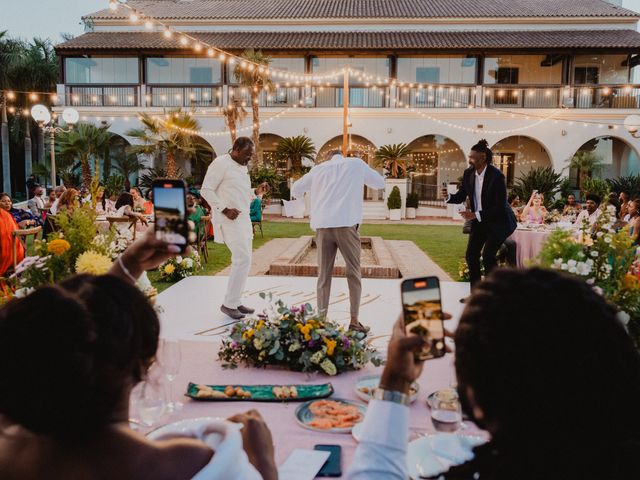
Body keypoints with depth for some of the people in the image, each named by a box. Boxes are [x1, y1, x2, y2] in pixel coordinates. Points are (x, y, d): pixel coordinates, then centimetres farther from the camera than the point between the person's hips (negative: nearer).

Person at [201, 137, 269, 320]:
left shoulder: (243, 168, 18)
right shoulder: (221, 163, -9)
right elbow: (206, 190, -12)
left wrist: (256, 192, 7)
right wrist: (225, 209, -19)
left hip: (244, 219, 9)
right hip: (230, 220, -9)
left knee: (244, 260, 9)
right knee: (242, 259, -14)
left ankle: (235, 302, 18)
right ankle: (228, 304, -4)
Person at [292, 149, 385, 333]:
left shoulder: (319, 168, 18)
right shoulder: (356, 164, 13)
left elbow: (295, 190, 26)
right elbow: (380, 183, 24)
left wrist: (311, 192, 45)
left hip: (323, 225, 2)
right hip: (346, 224, -2)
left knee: (324, 275, 8)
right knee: (353, 273, 8)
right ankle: (354, 321, 6)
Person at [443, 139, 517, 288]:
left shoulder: (496, 176, -23)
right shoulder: (468, 173, -5)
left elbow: (500, 206, -24)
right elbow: (461, 196, 4)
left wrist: (476, 215, -28)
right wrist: (448, 197, -18)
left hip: (498, 221, -6)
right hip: (479, 221, 7)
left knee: (487, 255, -15)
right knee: (471, 255, 4)